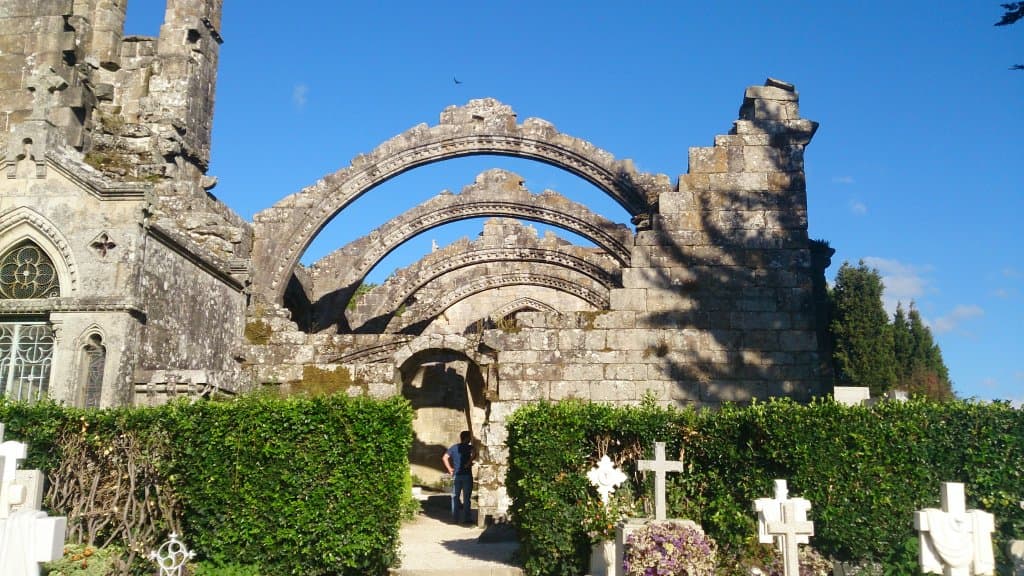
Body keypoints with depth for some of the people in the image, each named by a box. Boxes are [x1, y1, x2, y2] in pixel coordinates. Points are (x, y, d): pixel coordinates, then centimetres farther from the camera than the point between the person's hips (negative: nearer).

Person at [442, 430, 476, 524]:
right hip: (467, 475, -4)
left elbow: (444, 458, 1)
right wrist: (468, 464, -17)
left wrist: (449, 469, 2)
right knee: (466, 498, 3)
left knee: (455, 497, 11)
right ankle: (466, 519, 5)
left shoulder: (454, 447, 8)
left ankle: (455, 518, 14)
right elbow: (474, 454, -27)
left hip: (456, 475, 4)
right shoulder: (469, 447, -5)